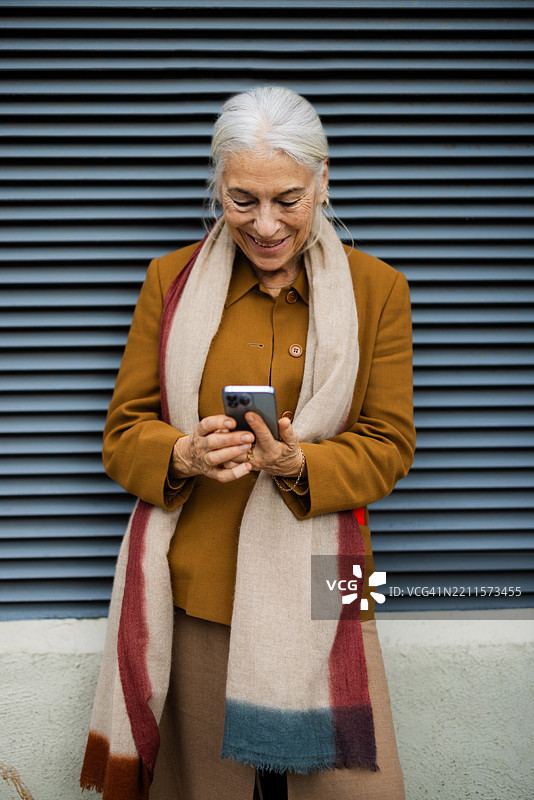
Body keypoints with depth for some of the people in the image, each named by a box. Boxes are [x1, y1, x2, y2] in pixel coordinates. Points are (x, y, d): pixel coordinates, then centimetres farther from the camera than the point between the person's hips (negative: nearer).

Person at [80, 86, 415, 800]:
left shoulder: (378, 290, 2)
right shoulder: (172, 279, 4)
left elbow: (389, 446, 2)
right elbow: (124, 431, 5)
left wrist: (297, 462, -18)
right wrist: (184, 454, -18)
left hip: (317, 591, 0)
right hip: (194, 590, 1)